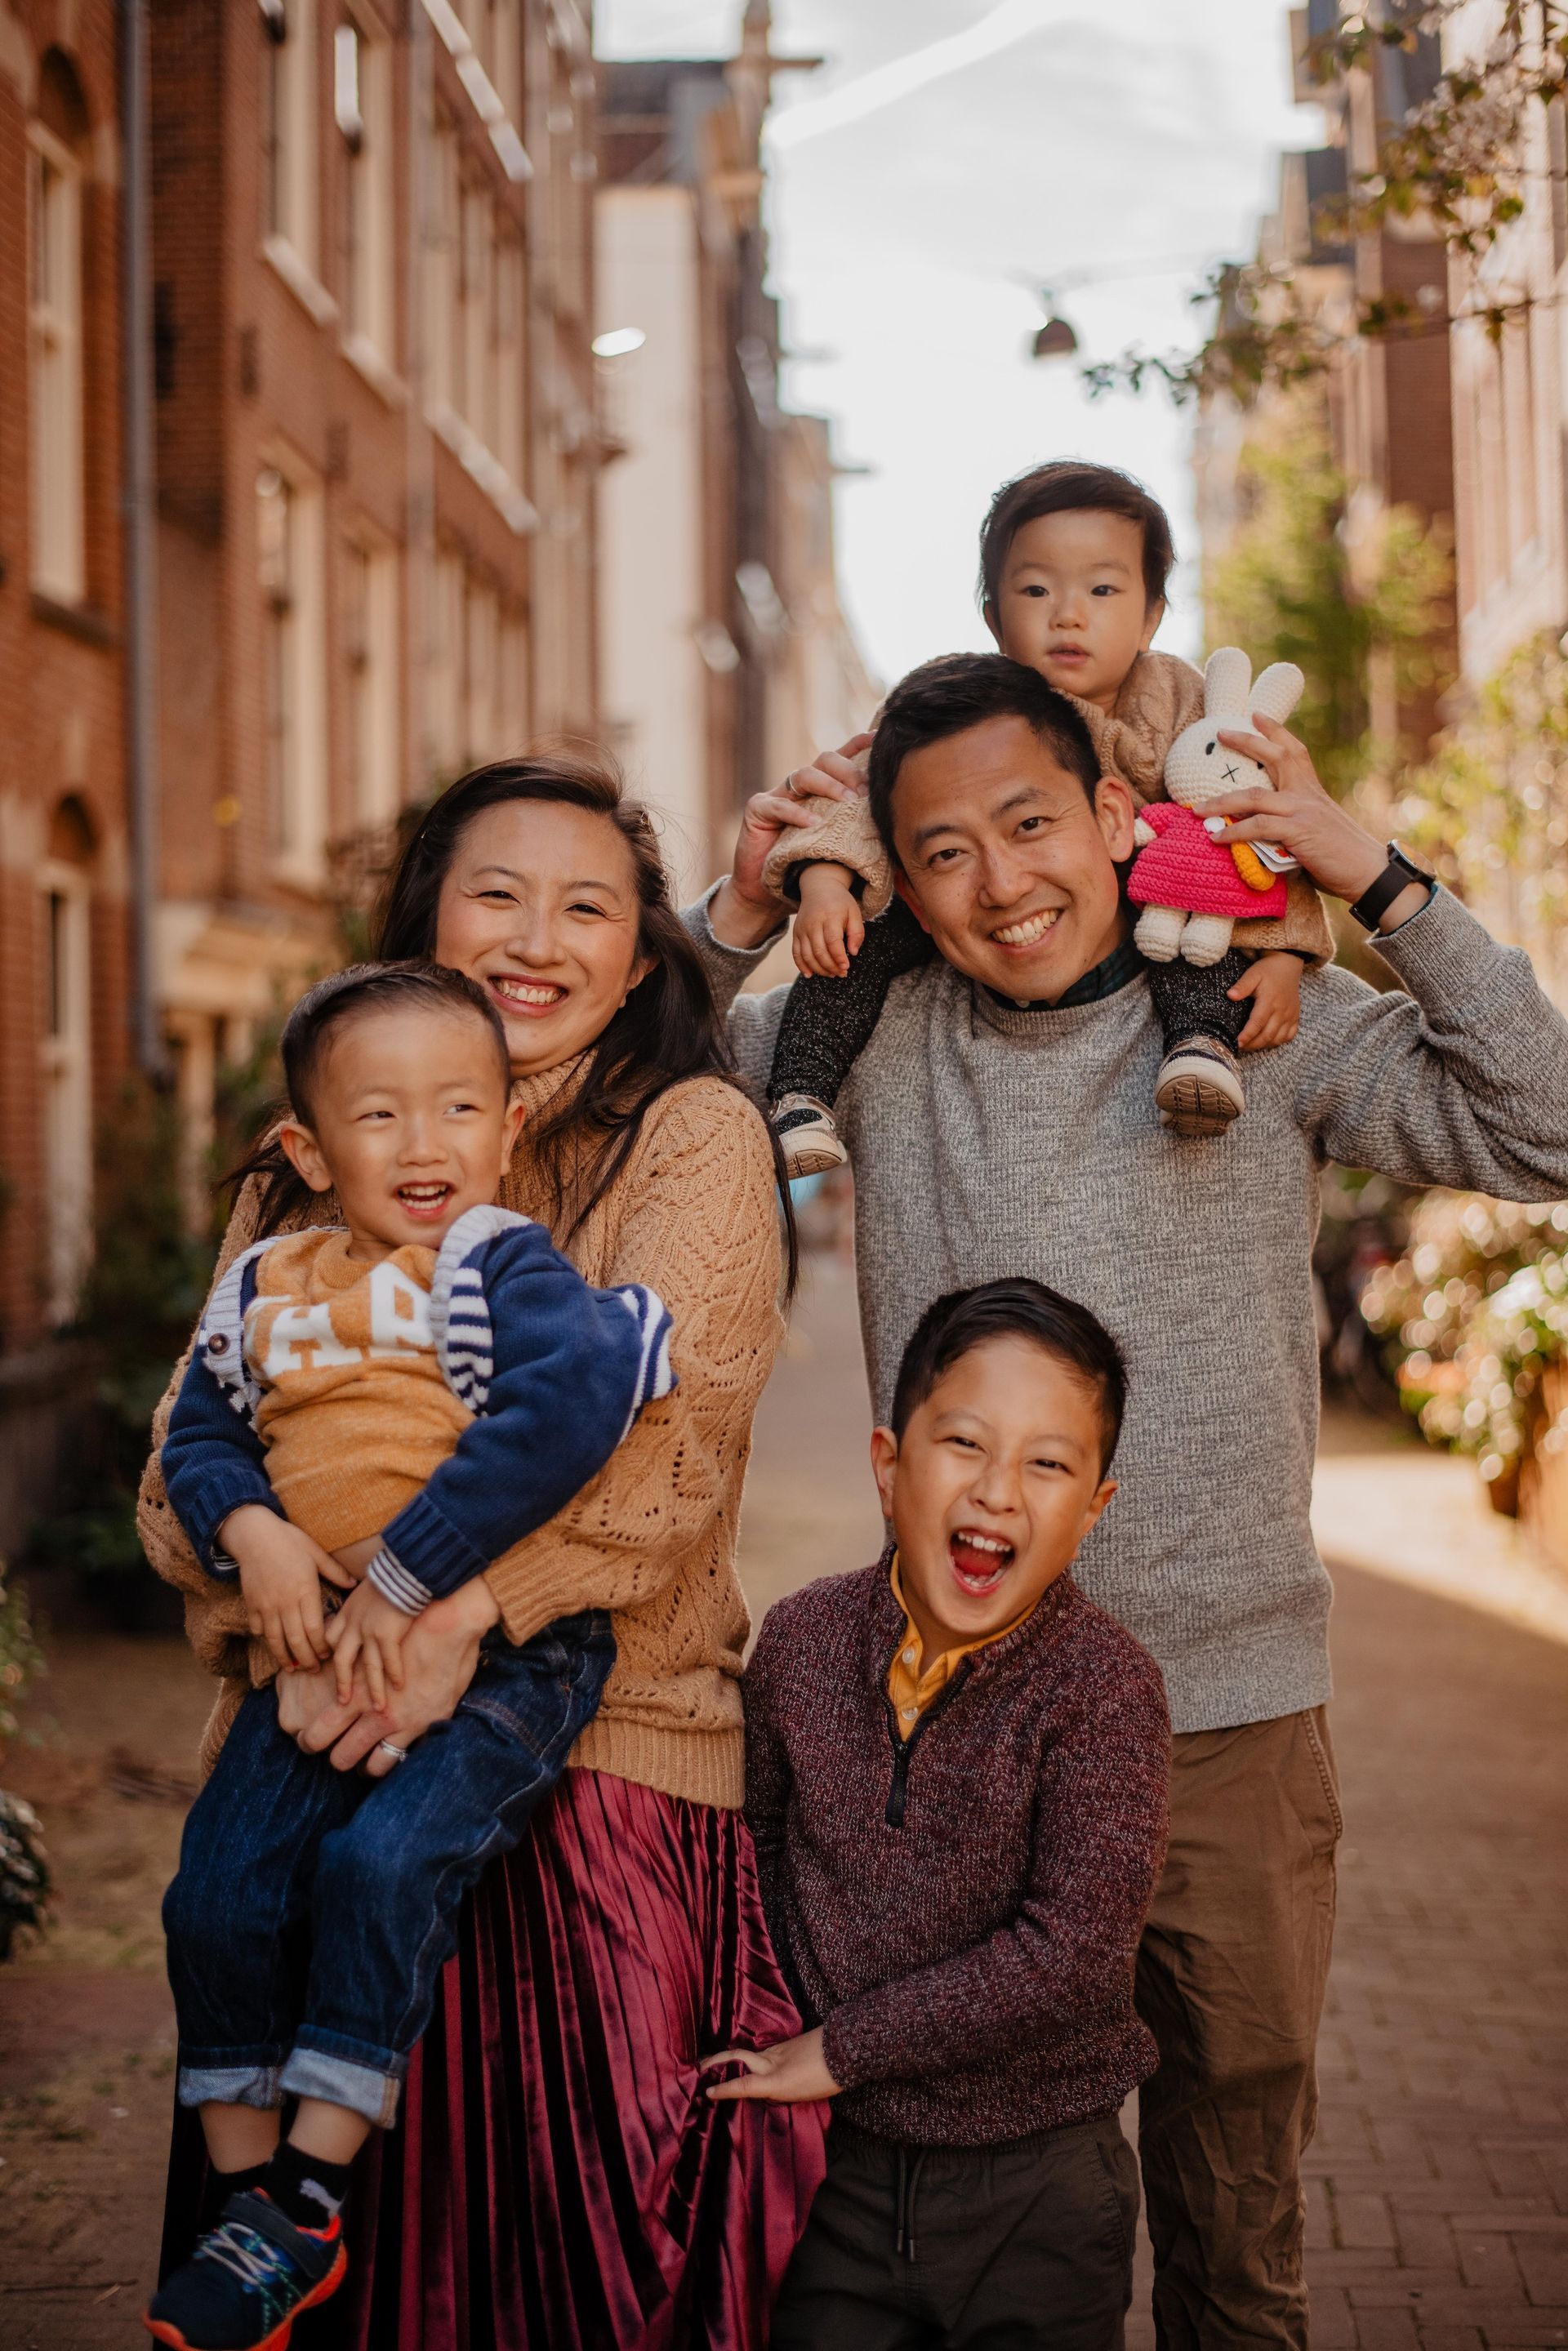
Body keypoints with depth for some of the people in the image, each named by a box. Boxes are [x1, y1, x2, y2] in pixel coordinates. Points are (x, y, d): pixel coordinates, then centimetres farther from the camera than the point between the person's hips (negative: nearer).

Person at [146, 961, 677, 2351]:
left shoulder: (500, 1263, -9)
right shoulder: (265, 1288, 10)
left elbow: (565, 1410, -25)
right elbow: (201, 1435, 18)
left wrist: (404, 1577, -23)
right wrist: (251, 1534, -7)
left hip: (504, 1651, -6)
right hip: (325, 1649, 6)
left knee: (382, 1862, -24)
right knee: (220, 1893, -5)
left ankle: (311, 2207, -10)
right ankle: (248, 2201, 11)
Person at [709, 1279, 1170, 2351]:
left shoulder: (1103, 1685, -17)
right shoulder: (804, 1642, -4)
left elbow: (1074, 1948, -23)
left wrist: (843, 2046, -18)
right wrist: (769, 2035, 1)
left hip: (1039, 2191, -3)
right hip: (840, 2171, 3)